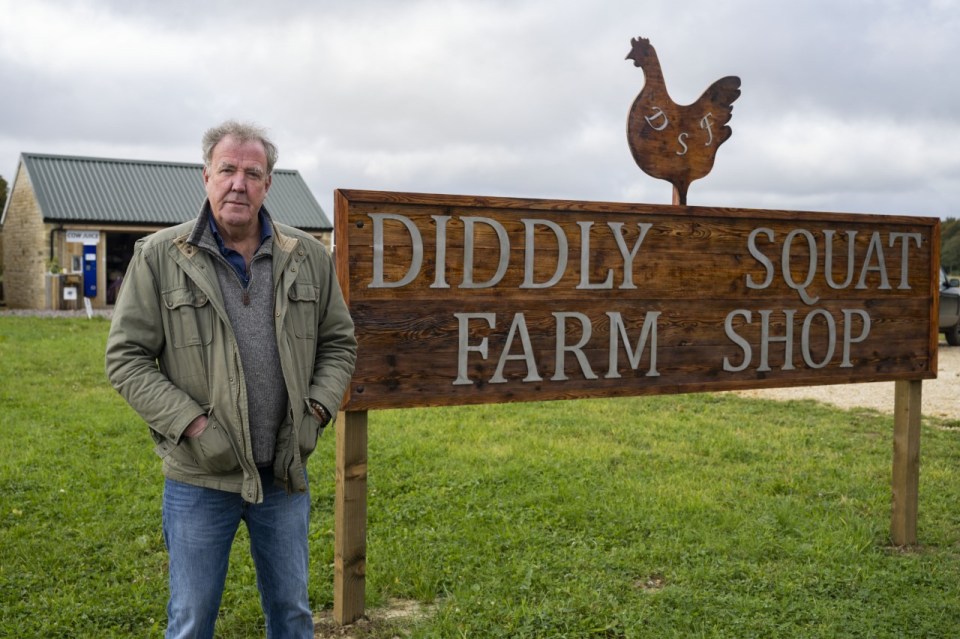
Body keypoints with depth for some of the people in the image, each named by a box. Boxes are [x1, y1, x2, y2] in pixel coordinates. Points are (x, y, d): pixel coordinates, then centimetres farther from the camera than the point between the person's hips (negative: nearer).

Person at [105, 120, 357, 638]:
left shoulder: (309, 257, 1)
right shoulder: (158, 256, -6)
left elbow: (339, 343, 9)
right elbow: (125, 357, -7)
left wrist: (315, 411, -6)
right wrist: (194, 424, -16)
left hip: (285, 473, 3)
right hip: (200, 478, -2)